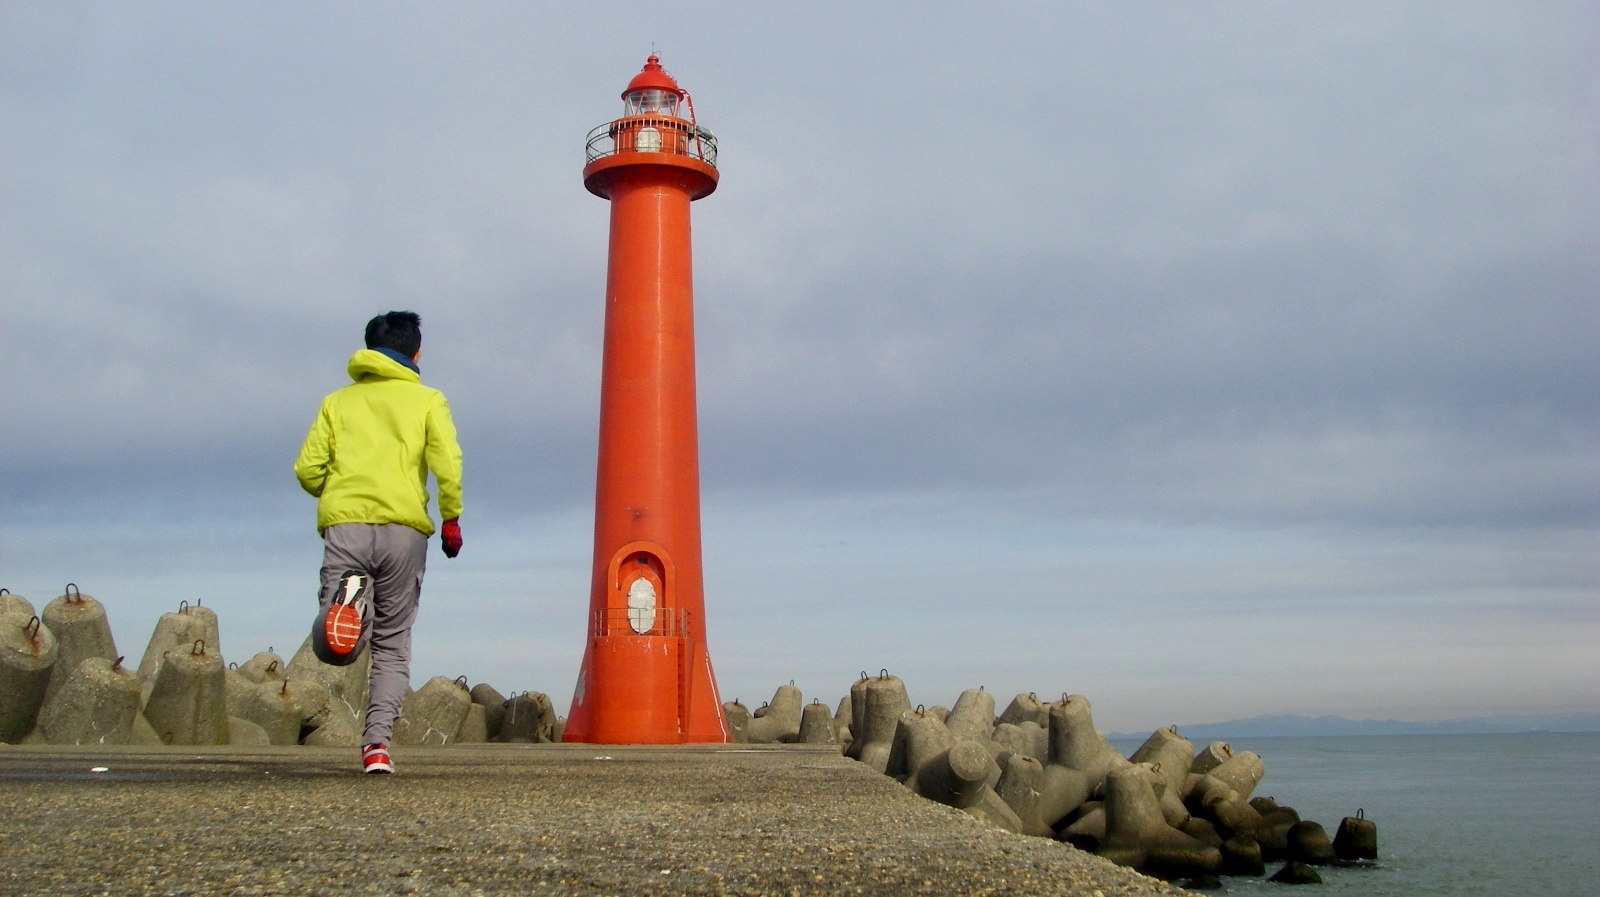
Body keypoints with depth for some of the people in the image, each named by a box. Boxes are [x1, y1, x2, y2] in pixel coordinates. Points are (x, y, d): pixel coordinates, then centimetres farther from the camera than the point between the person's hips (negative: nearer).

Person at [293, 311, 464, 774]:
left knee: (330, 646, -3)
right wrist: (451, 518, 6)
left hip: (344, 526, 1)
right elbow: (447, 463, -4)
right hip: (403, 528, -1)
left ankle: (346, 597, -36)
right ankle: (377, 743, -3)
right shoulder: (427, 400, 12)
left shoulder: (337, 401, 19)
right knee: (393, 644, 9)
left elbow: (307, 468, 10)